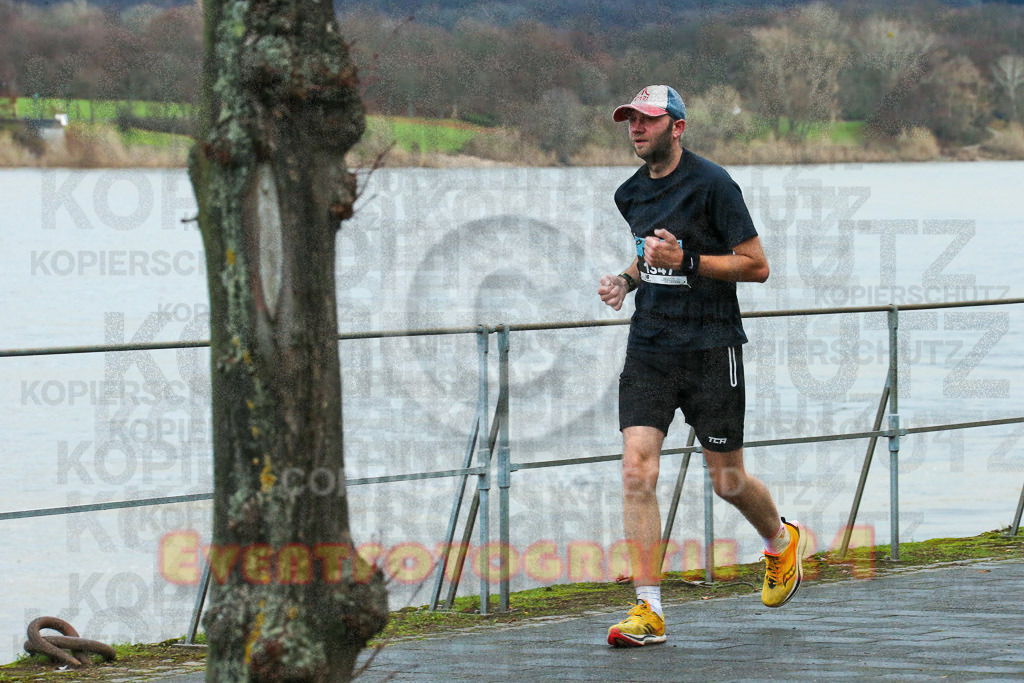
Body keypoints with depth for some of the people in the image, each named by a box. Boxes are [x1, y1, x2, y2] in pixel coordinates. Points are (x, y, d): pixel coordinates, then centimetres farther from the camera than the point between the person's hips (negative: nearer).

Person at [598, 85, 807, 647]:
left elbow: (756, 265, -10)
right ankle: (648, 611, -11)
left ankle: (782, 541, 39)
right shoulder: (630, 195, 11)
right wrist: (626, 281, 8)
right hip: (648, 348, 5)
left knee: (727, 480, 4)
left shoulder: (711, 184, -10)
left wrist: (685, 261, -20)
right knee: (637, 469, -12)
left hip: (710, 348, -5)